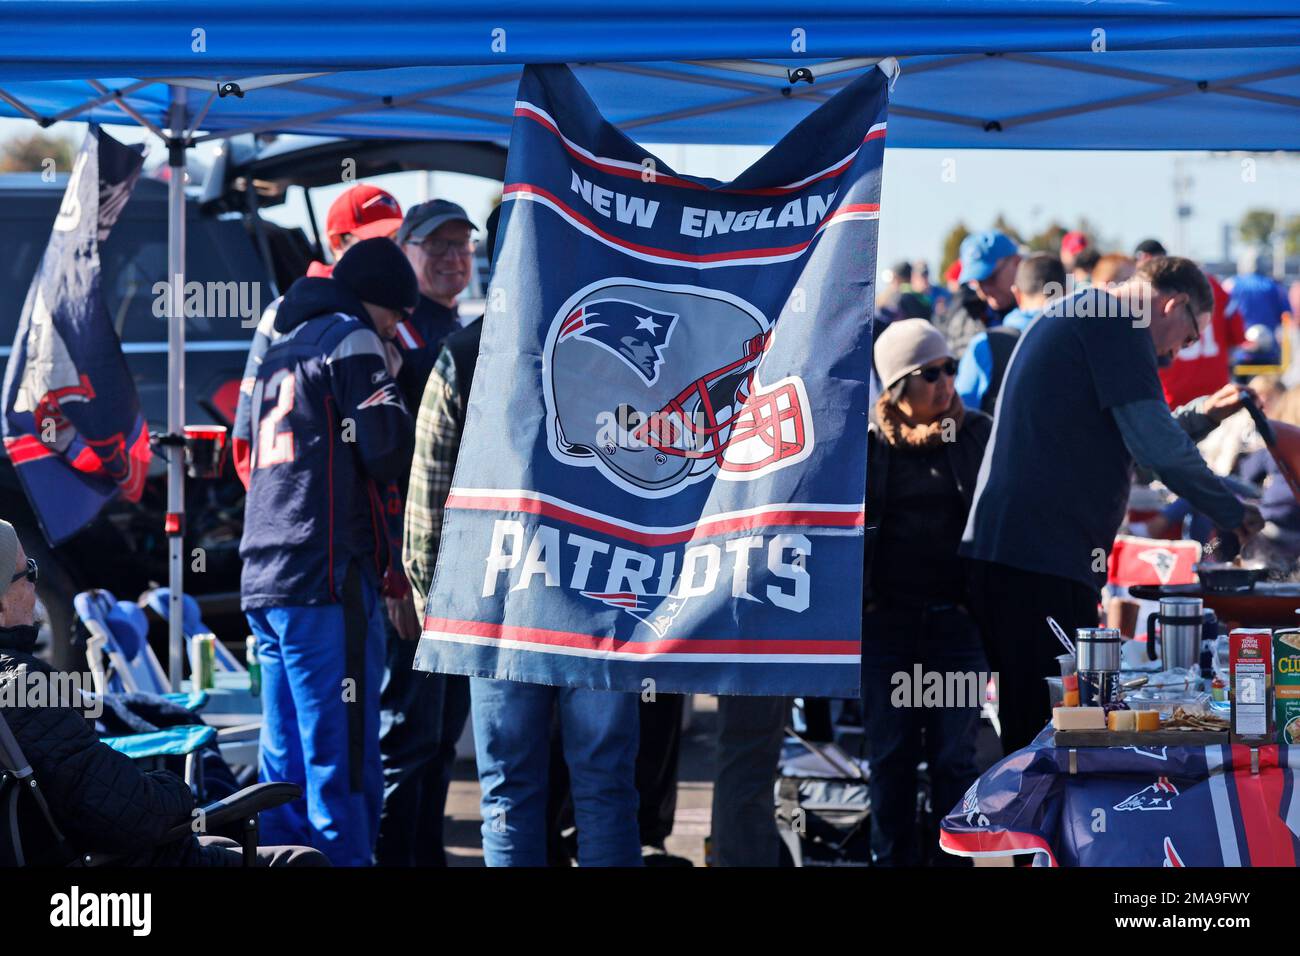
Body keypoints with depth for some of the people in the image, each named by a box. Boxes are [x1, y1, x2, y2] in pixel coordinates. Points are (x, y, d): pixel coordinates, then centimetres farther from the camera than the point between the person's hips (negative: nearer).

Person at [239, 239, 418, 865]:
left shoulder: (279, 351, 24)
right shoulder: (353, 339, -2)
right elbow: (388, 454, -11)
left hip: (264, 579, 9)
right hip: (326, 578, -9)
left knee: (285, 761, 11)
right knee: (342, 762, -10)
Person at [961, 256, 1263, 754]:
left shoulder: (1066, 317, 26)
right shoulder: (1115, 322, -6)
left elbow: (1126, 441, 37)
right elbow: (1157, 446, -13)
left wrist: (1202, 416, 32)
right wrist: (1232, 512, -1)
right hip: (1045, 561, -10)